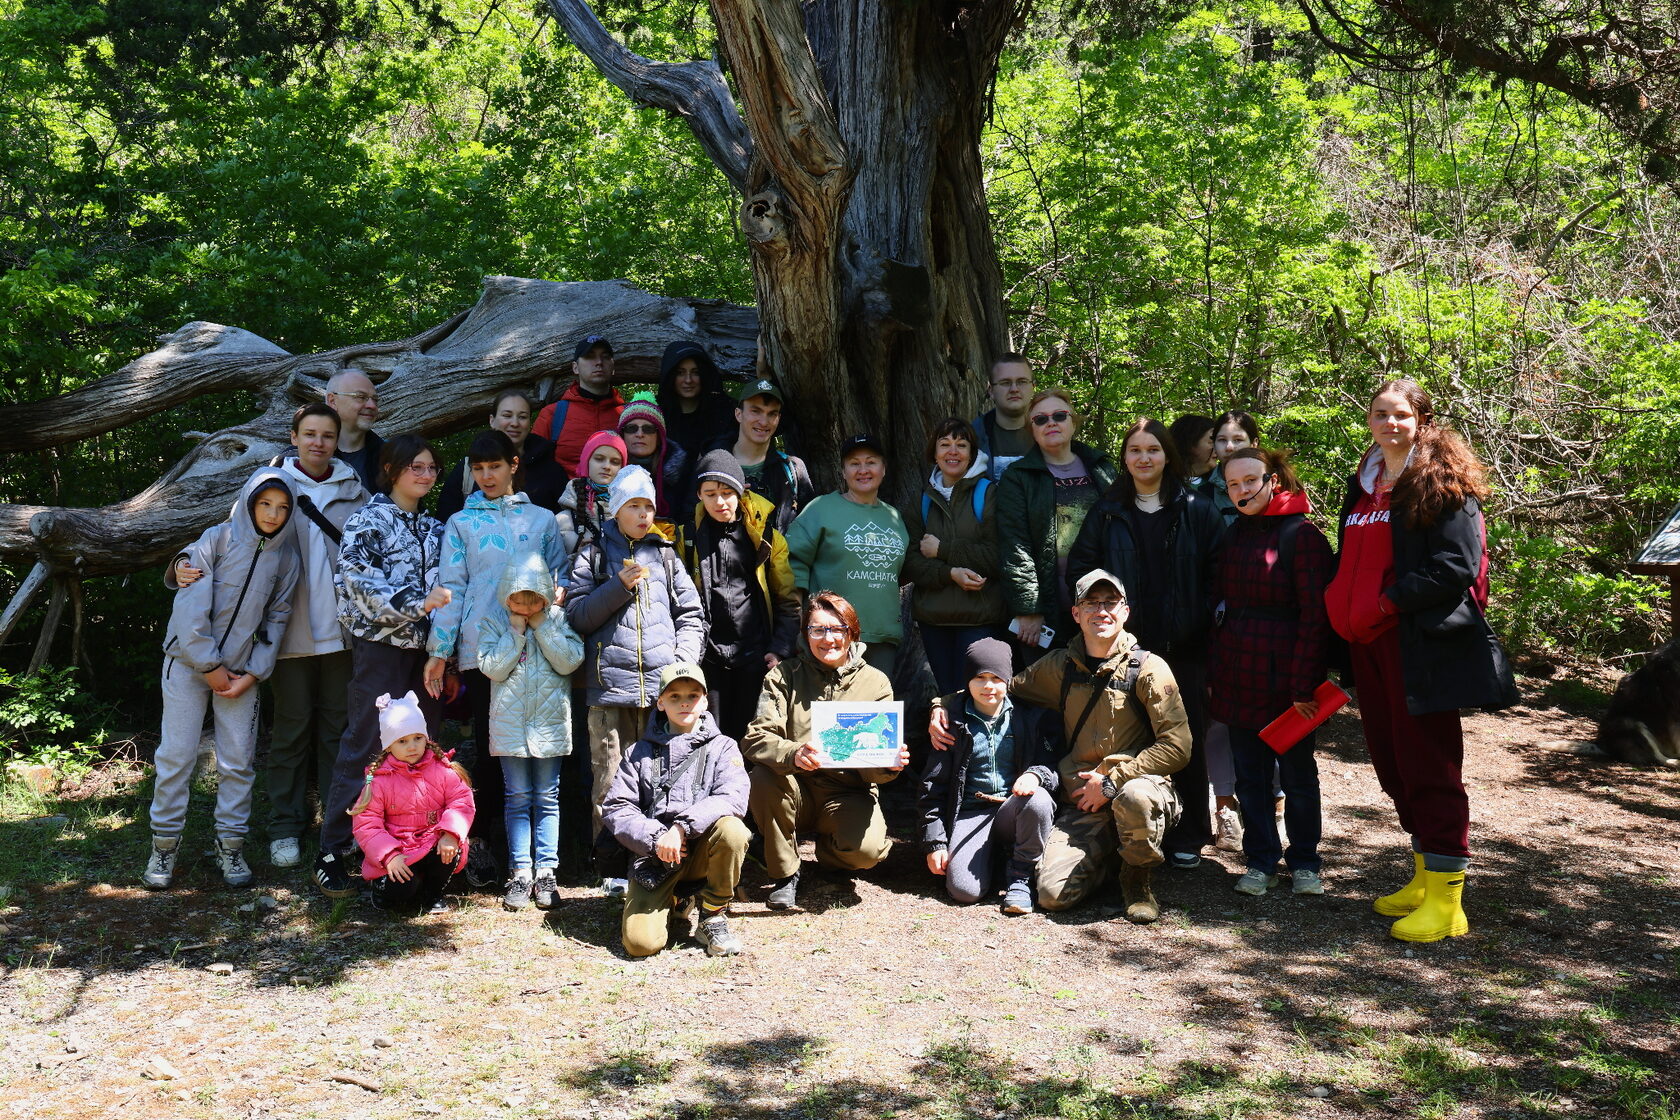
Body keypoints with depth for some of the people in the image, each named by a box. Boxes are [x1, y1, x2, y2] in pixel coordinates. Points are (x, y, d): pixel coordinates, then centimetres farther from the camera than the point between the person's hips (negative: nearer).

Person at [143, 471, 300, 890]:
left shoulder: (286, 558, 2)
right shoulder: (216, 540, -8)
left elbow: (276, 619, 5)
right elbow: (190, 607, -12)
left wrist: (254, 672, -4)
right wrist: (209, 666, -12)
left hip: (241, 670, 3)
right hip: (189, 662, -3)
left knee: (238, 760, 3)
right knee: (176, 756, 0)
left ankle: (231, 844, 15)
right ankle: (164, 844, 13)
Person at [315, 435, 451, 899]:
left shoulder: (433, 527, 17)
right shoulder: (367, 521, -1)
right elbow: (359, 586, -13)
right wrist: (419, 603, -18)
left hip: (424, 648, 6)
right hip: (379, 646, -6)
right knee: (364, 747, -5)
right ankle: (333, 853, 3)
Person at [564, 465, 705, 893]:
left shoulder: (665, 555, 17)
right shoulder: (594, 554, 11)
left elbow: (689, 614, 13)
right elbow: (576, 615, 2)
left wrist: (683, 662, -2)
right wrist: (619, 587, -9)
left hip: (663, 684, 2)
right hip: (610, 682, -2)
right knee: (611, 780, -2)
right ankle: (615, 869, 7)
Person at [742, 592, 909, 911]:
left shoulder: (875, 683, 0)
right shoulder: (785, 676, 0)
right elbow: (755, 738, -15)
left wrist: (888, 765, -28)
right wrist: (793, 755, -36)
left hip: (848, 792, 0)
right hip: (797, 790, 0)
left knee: (865, 849, -29)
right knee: (763, 778, -32)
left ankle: (828, 850, 12)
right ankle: (784, 872, -6)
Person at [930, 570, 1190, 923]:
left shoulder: (1147, 668, -3)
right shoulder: (1060, 666, 9)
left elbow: (1177, 746, -10)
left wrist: (1112, 780, -15)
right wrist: (943, 705, 9)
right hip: (1082, 804, 3)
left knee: (1135, 796, -40)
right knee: (1053, 893, -19)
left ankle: (1138, 876, -6)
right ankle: (1104, 859, 17)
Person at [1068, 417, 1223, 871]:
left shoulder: (1196, 511, 6)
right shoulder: (1108, 513, 10)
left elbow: (1218, 572, 3)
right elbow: (1079, 569, 9)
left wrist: (1205, 620, -6)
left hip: (1184, 647, -1)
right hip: (1126, 646, 1)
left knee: (1187, 740, 2)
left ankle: (1186, 839, 13)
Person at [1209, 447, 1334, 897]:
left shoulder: (1302, 535, -8)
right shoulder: (1232, 537, 12)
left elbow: (1315, 616, -12)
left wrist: (1304, 683, -16)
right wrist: (1213, 671, 6)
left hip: (1284, 675, -5)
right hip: (1237, 674, 5)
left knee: (1296, 772, 7)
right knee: (1250, 774, 10)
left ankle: (1304, 862, 21)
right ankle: (1261, 861, 21)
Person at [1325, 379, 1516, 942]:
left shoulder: (1444, 483, -6)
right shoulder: (1361, 486, 17)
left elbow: (1456, 568, -15)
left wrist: (1386, 602, -17)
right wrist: (1343, 611, 7)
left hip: (1422, 644, -8)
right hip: (1370, 644, 8)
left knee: (1430, 767, -5)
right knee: (1394, 764, 13)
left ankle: (1446, 900, 2)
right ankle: (1423, 879, 26)